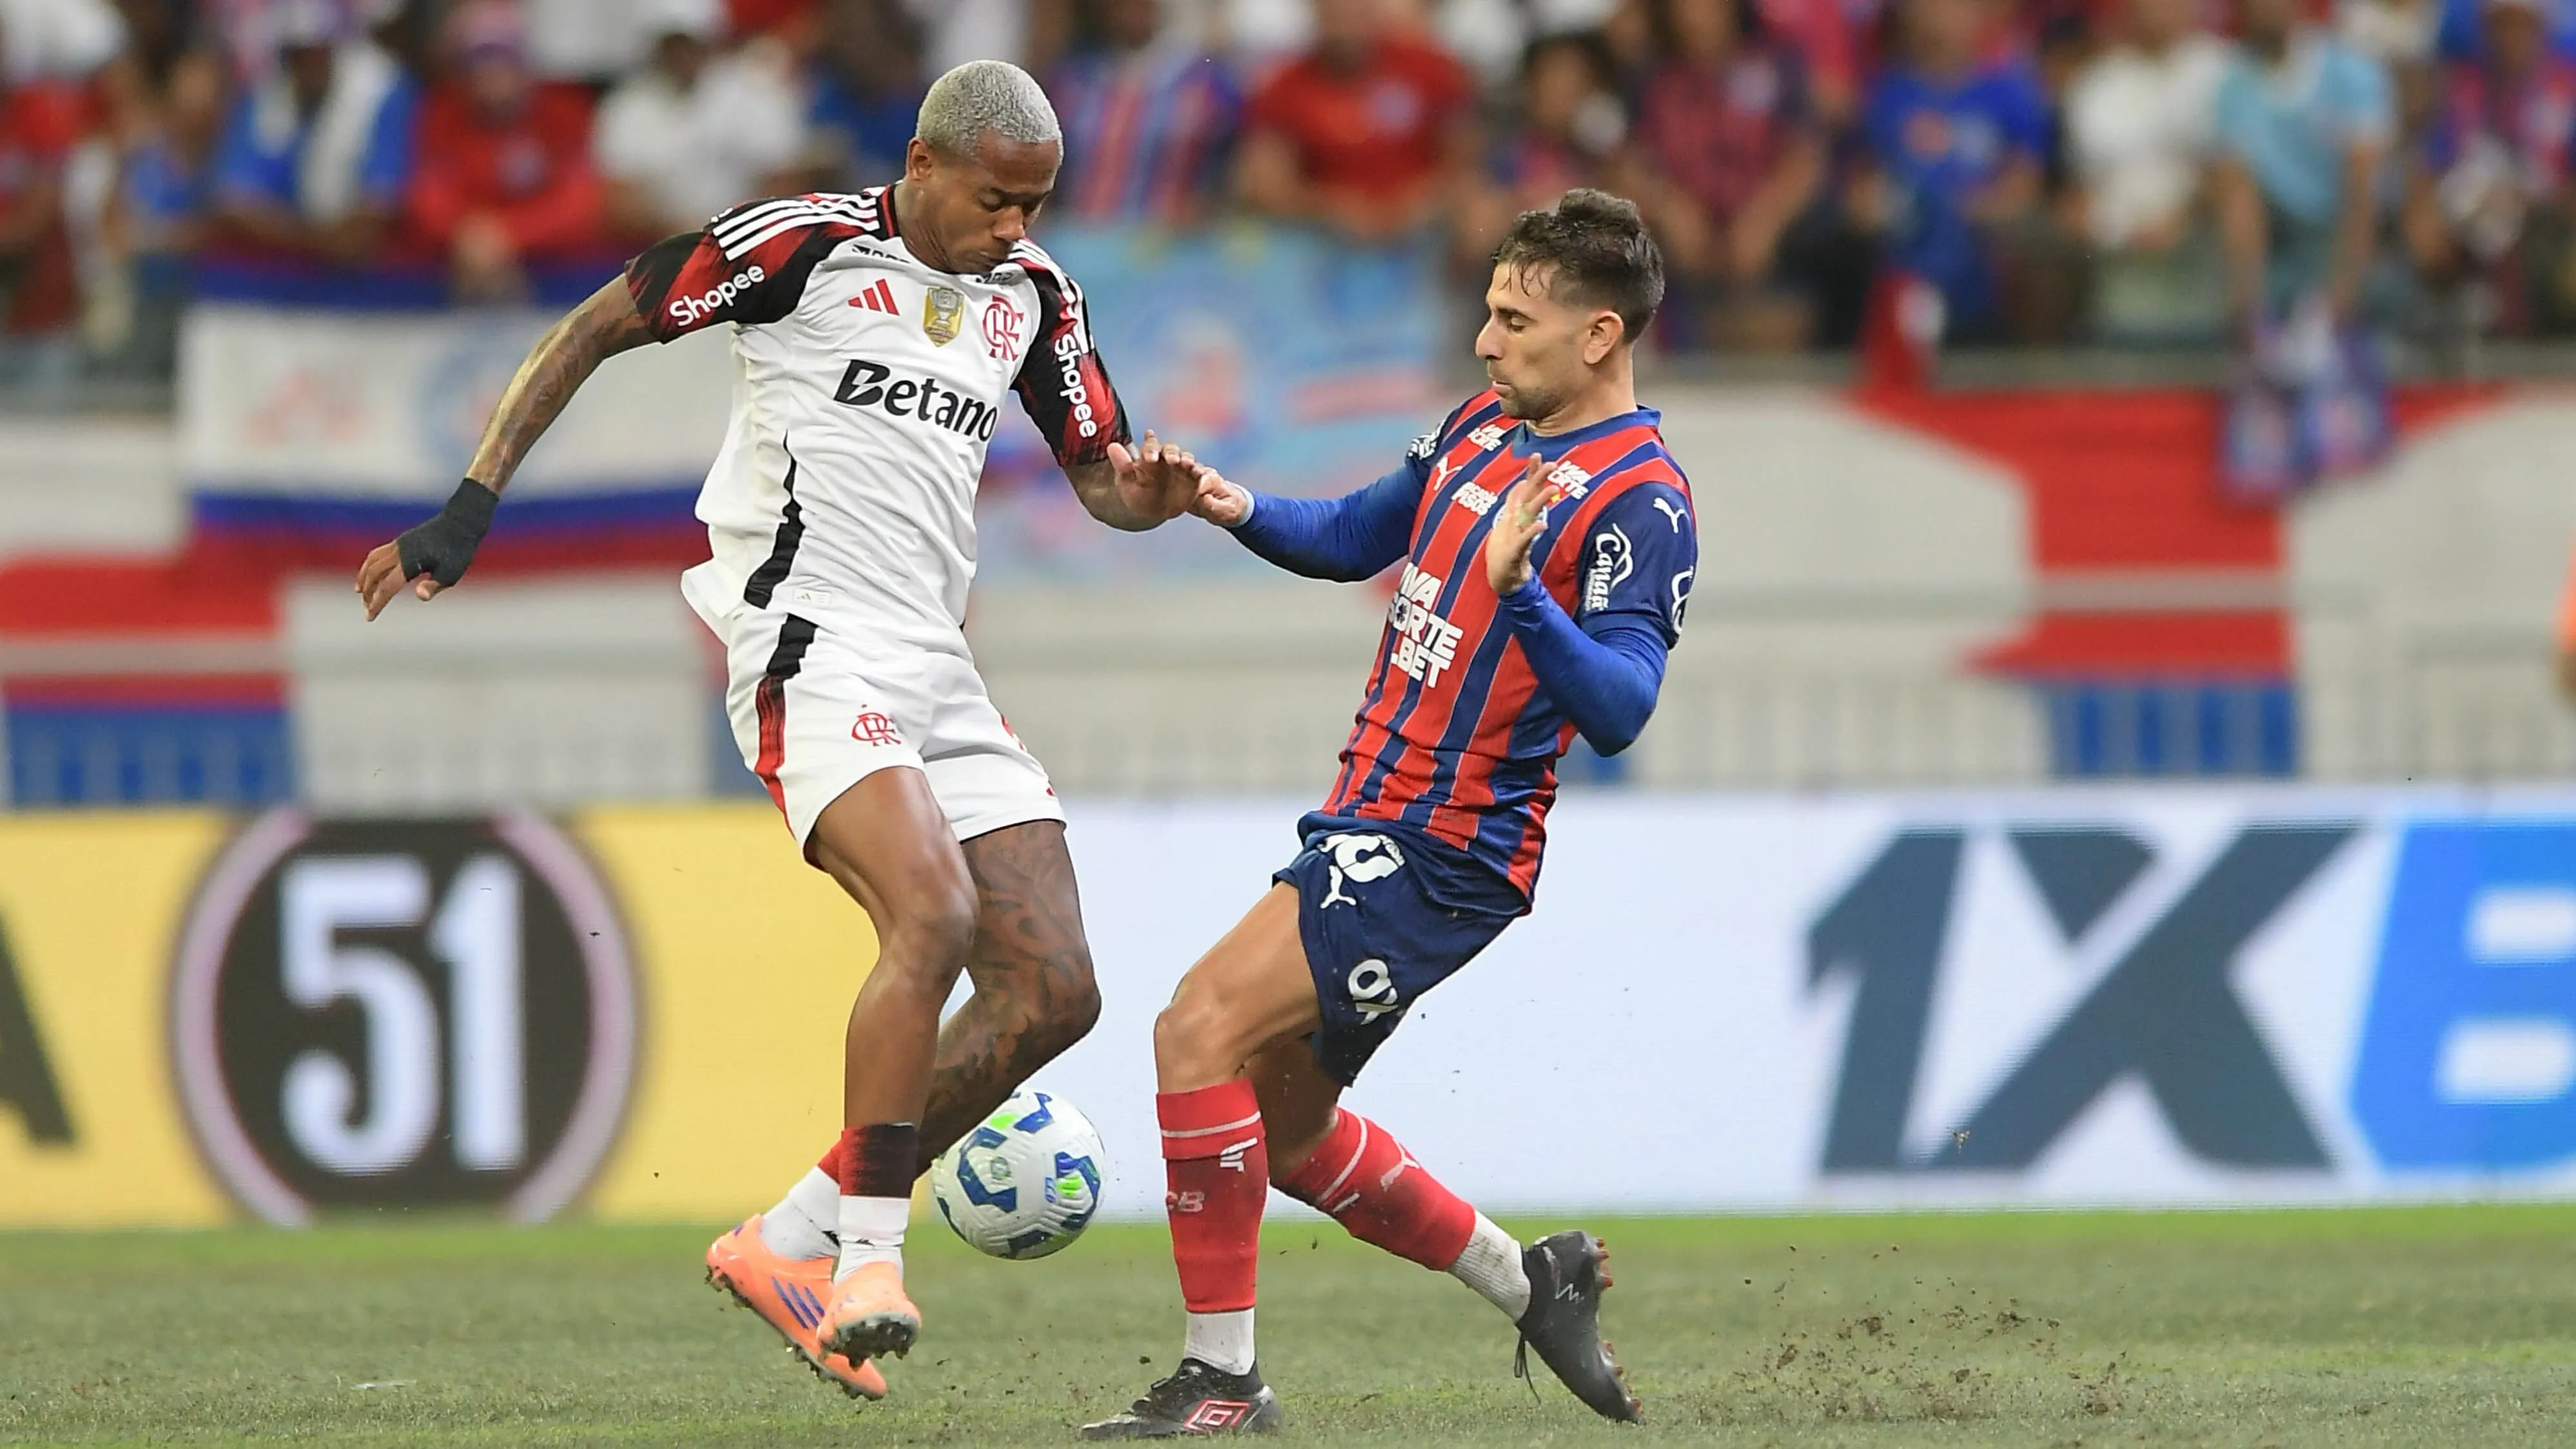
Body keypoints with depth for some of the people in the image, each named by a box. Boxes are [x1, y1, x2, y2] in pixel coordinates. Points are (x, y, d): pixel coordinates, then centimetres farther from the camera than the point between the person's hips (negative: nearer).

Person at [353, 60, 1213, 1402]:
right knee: (932, 910, -29)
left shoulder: (1031, 294, 12)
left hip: (936, 670, 8)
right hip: (812, 641, -7)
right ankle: (870, 1256, -22)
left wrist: (1153, 488, -8)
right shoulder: (803, 245, -6)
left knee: (1052, 989, -1)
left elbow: (1104, 481, 18)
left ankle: (791, 1241, 8)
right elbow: (593, 330, 0)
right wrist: (472, 506, -5)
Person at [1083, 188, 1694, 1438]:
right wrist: (1242, 511, 6)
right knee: (1285, 1129, 16)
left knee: (1201, 1029, -20)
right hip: (1367, 823, 9)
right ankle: (1532, 1282, 29)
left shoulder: (1639, 502, -14)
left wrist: (1516, 591, -38)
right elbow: (1356, 538, 26)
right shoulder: (1484, 430, 11)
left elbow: (1617, 711, -23)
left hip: (1443, 857, -9)